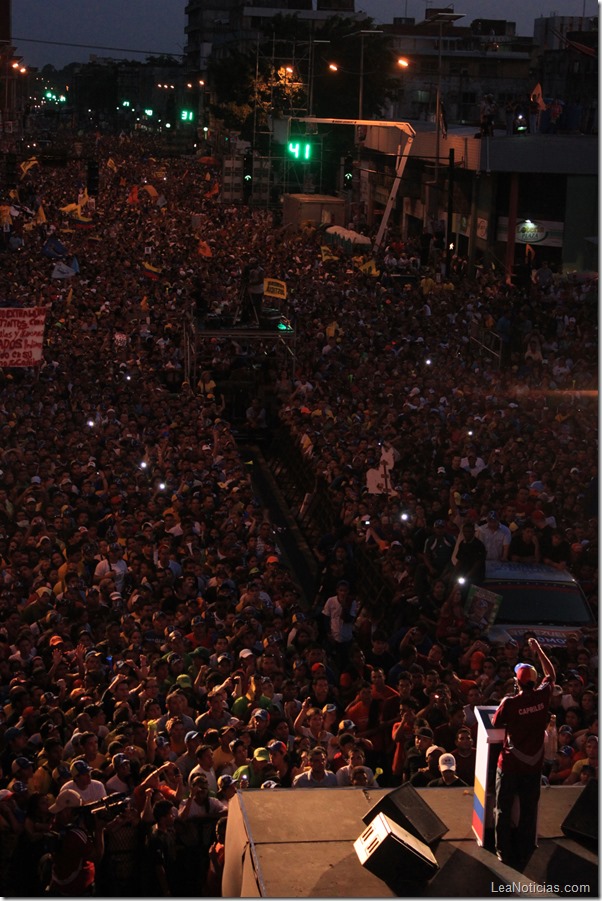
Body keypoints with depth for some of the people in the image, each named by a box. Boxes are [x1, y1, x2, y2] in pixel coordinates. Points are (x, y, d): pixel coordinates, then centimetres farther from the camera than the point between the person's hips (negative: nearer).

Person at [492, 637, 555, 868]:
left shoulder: (510, 703, -19)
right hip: (534, 764, 3)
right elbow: (551, 675, 11)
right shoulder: (543, 697, -8)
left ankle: (504, 852, 13)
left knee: (504, 809, 10)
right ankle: (525, 852, 17)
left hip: (510, 764, -3)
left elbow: (496, 723, -3)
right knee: (529, 810, 12)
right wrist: (539, 651, 18)